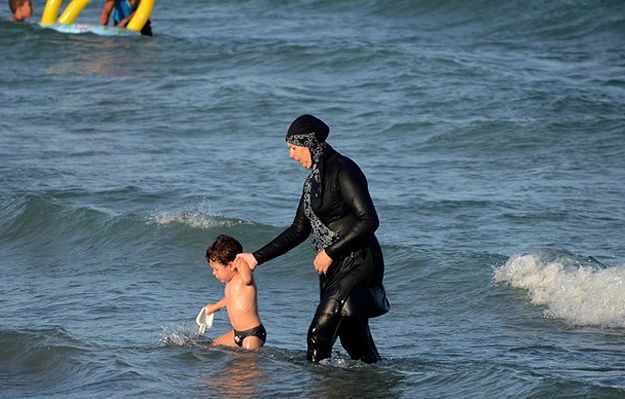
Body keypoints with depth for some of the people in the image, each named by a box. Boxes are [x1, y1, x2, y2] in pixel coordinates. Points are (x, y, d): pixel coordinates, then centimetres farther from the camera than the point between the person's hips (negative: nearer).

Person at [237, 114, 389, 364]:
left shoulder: (342, 170, -13)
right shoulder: (314, 179, 15)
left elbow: (369, 220, -19)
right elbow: (299, 230, 22)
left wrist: (330, 252, -17)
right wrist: (257, 258, 19)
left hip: (357, 262, -9)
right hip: (333, 267, 9)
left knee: (319, 333, -12)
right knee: (352, 338, 9)